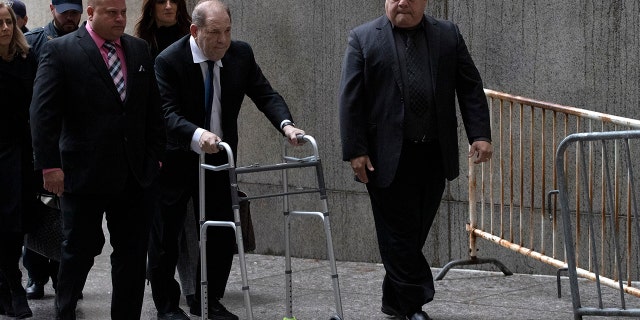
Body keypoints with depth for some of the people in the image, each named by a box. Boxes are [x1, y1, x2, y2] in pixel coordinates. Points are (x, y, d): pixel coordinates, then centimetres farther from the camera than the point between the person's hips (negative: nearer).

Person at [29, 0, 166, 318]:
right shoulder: (60, 50, -6)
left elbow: (153, 109, 14)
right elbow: (44, 112, -9)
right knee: (79, 251, 7)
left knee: (133, 254, 6)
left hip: (133, 173, 4)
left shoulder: (139, 50, 9)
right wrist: (50, 164, -14)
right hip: (84, 172, -4)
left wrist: (155, 155, 9)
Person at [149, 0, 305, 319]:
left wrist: (286, 124, -27)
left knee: (222, 232, 6)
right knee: (166, 233, 4)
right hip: (175, 159, -4)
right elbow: (168, 113, -27)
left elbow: (264, 94, -7)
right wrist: (197, 135, -46)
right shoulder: (169, 60, -19)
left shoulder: (241, 53, -5)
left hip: (219, 157, 4)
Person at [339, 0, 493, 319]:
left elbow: (471, 88, 8)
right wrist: (355, 151, -10)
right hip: (388, 157, -3)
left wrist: (480, 134, -3)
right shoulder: (363, 38, 1)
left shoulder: (448, 35, 9)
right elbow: (350, 99, -3)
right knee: (399, 231, -1)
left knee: (415, 230, 10)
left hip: (435, 155, 3)